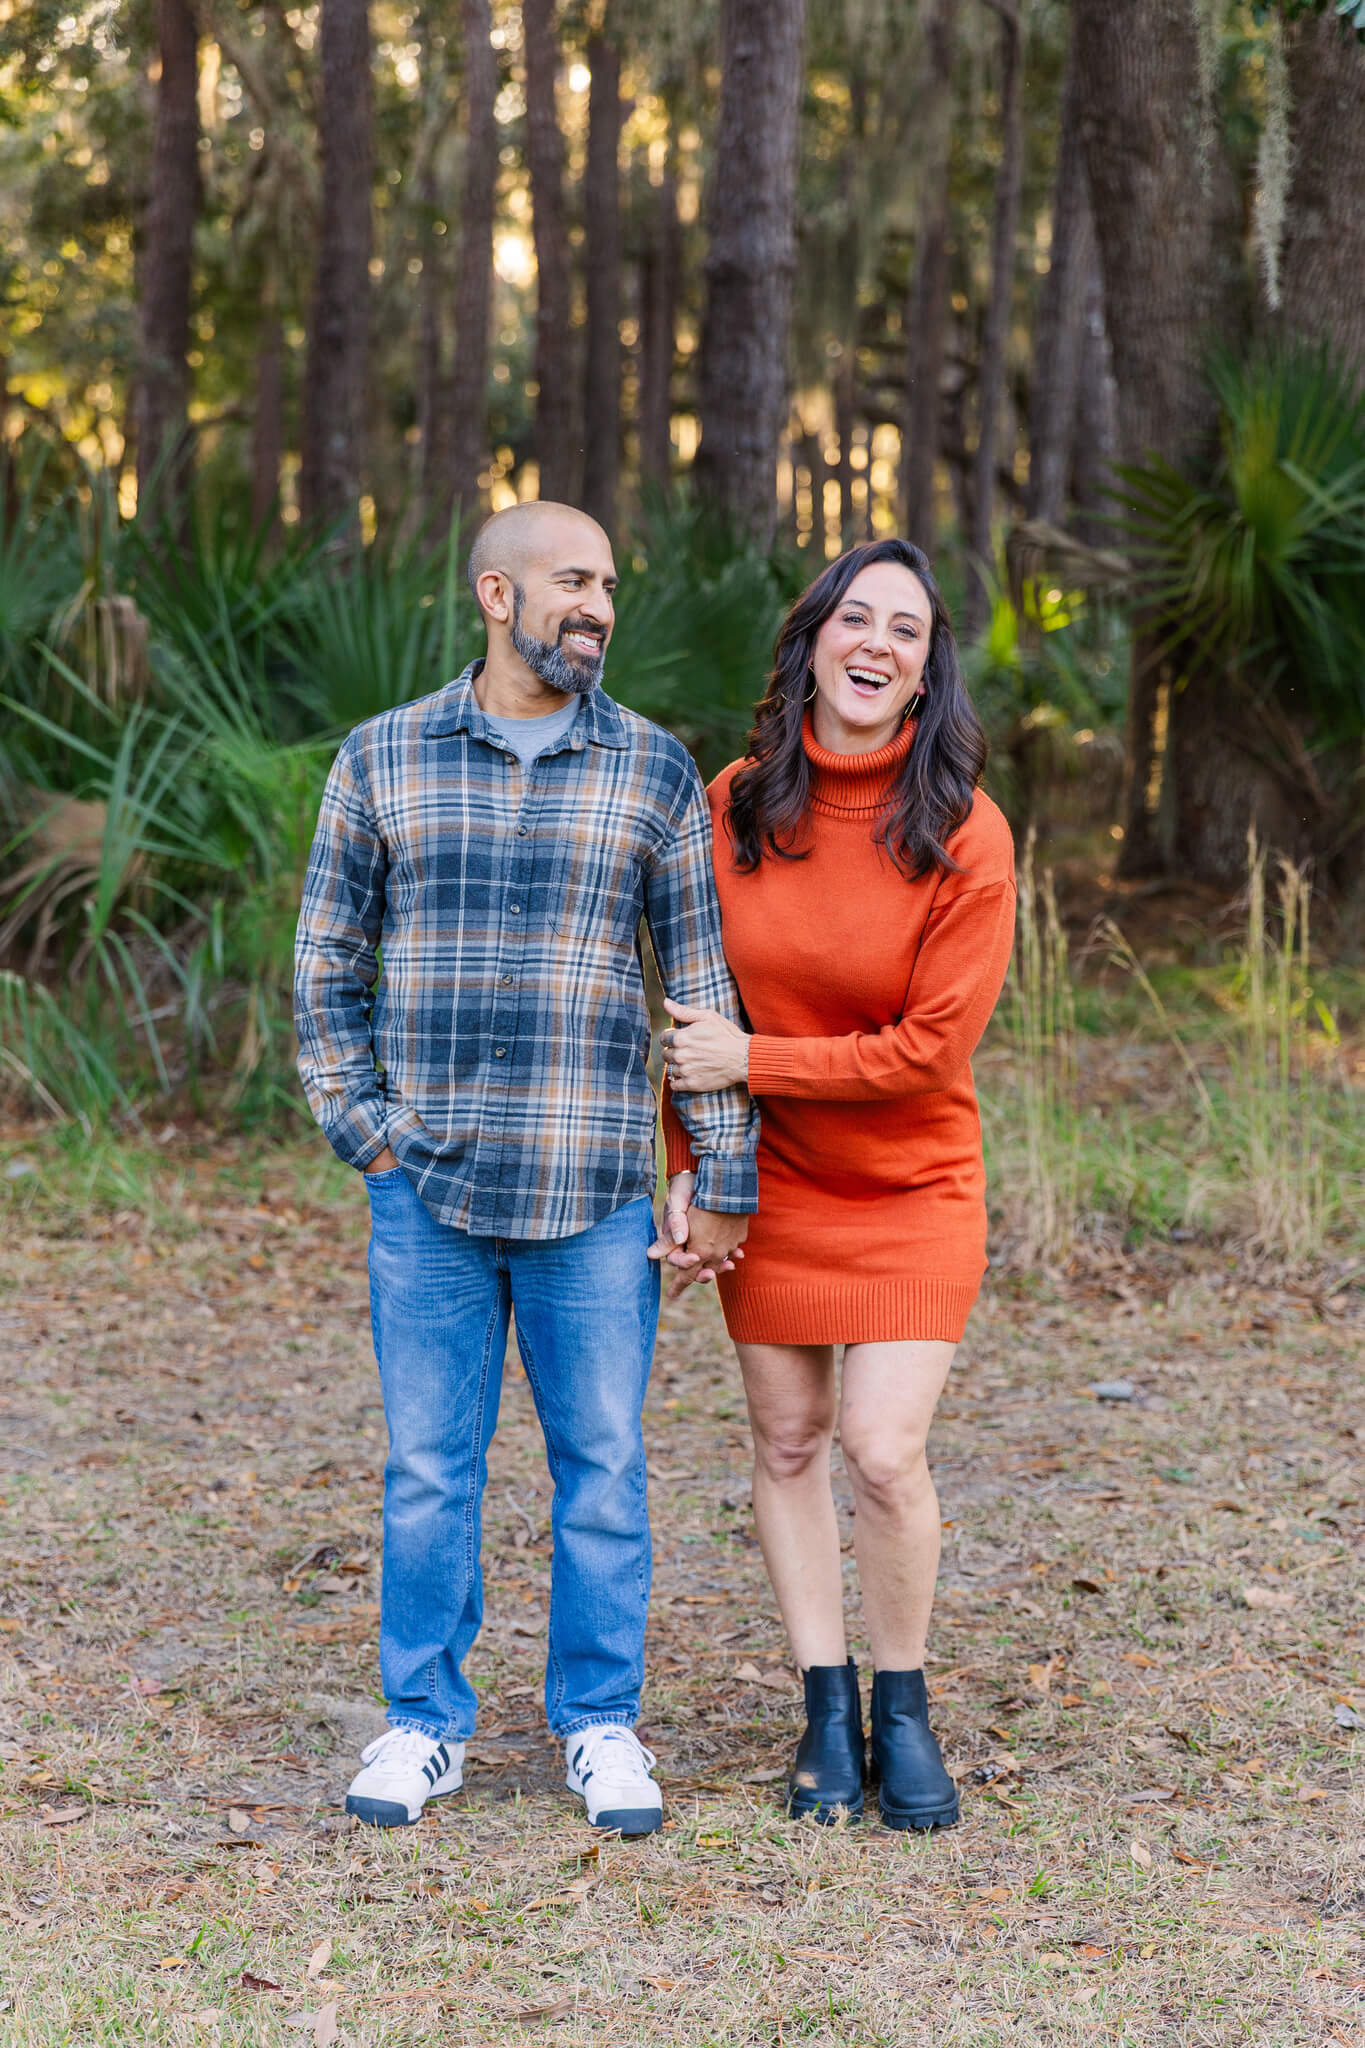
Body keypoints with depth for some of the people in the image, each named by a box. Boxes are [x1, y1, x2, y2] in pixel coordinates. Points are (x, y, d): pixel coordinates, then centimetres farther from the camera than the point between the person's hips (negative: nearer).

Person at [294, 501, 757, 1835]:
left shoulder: (653, 771, 3)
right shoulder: (381, 759, 4)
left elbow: (704, 981, 4)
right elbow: (327, 961, 9)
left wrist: (724, 1179, 1)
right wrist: (360, 1124, 0)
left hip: (593, 1190, 0)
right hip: (427, 1185, 0)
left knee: (601, 1464, 6)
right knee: (428, 1467, 7)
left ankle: (600, 1722, 21)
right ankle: (425, 1721, 21)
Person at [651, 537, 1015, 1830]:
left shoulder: (963, 836, -14)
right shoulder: (732, 807, -4)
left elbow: (928, 1048, -15)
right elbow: (689, 1011, 4)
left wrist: (752, 1062, -15)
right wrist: (685, 1171, -1)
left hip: (911, 1190, -3)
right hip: (768, 1181, 3)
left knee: (884, 1454, -9)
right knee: (788, 1443, 7)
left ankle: (903, 1709, 13)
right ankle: (828, 1709, 22)